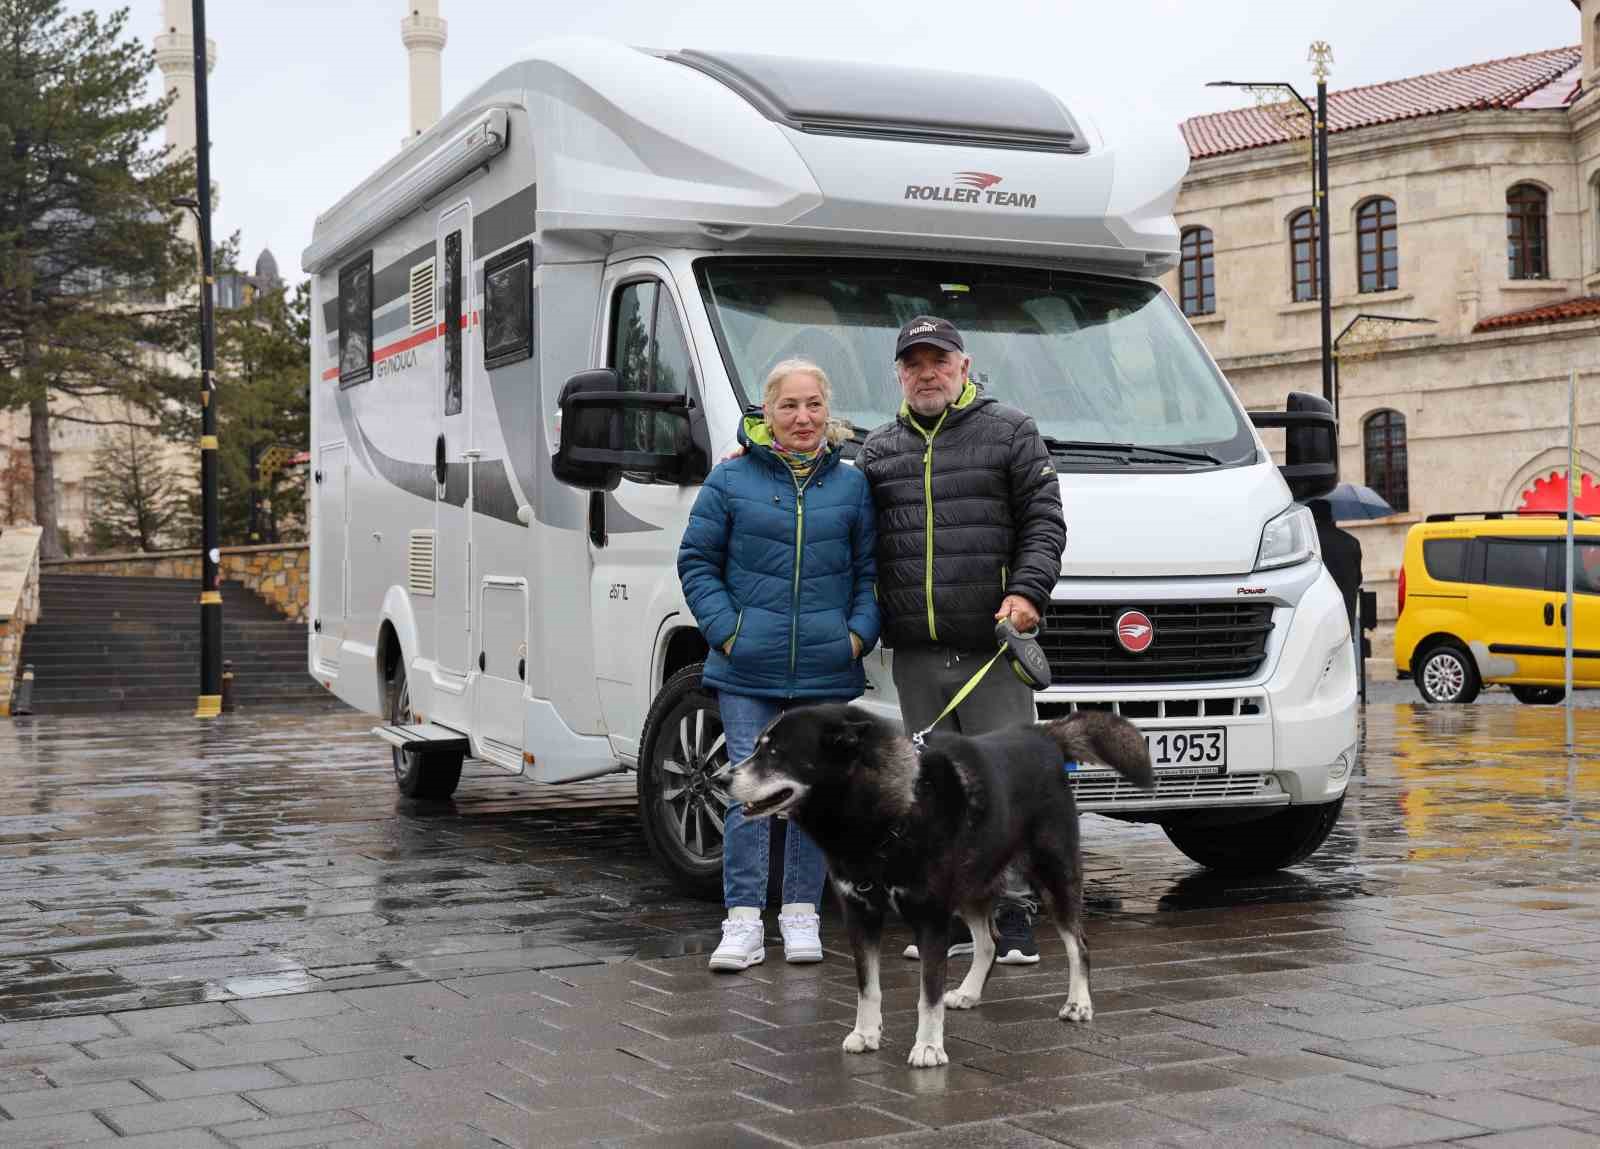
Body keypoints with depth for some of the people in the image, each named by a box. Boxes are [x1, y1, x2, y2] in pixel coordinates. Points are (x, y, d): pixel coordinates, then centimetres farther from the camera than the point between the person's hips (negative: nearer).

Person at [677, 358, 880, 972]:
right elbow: (697, 563, 4)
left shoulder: (852, 485, 8)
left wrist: (858, 633, -2)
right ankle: (743, 923, 2)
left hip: (827, 671, 2)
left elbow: (870, 571, 11)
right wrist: (727, 631, -5)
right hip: (748, 671, -2)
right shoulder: (731, 479, 3)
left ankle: (801, 915, 20)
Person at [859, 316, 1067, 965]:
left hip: (993, 649, -4)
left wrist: (1027, 592, -13)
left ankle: (1014, 918, 1)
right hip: (916, 657, 4)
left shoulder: (1009, 433, 6)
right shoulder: (878, 451, 16)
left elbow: (1044, 522, 0)